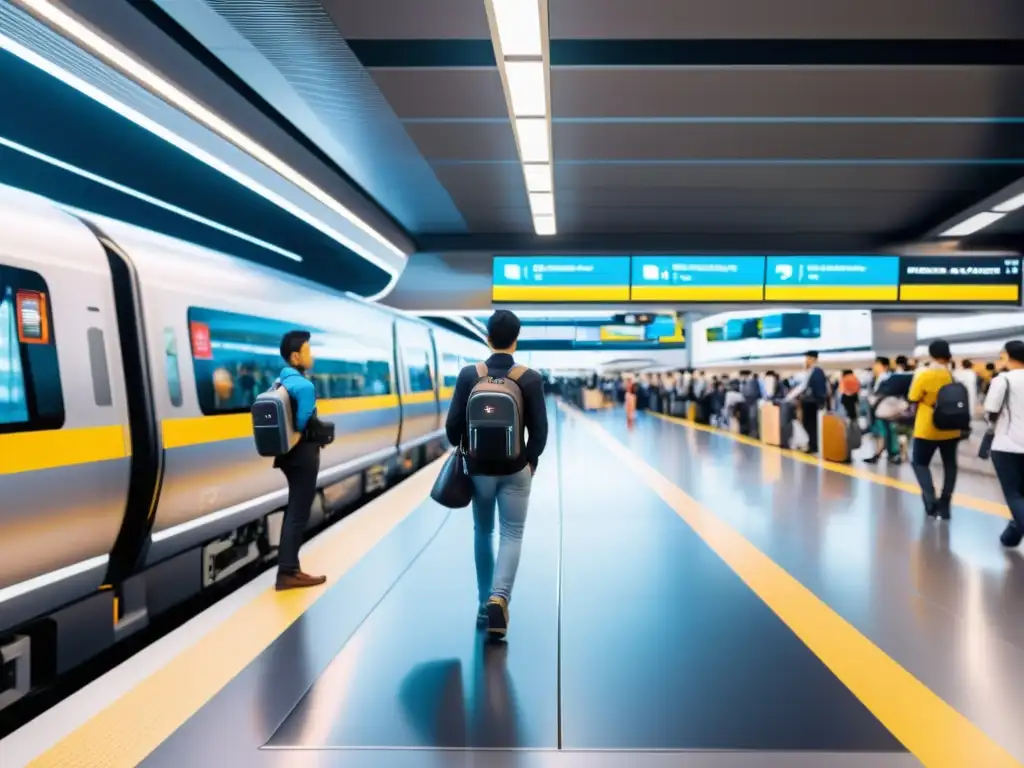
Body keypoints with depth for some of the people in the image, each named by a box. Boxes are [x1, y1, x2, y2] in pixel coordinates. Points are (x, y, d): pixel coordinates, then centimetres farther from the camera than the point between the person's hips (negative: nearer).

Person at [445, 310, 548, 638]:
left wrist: (462, 452, 12)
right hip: (516, 469, -1)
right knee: (512, 535, 7)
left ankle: (485, 603, 25)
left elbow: (453, 424, -6)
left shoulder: (468, 375, -7)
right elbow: (539, 430, -8)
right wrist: (530, 462, 7)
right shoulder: (531, 378, -8)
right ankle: (499, 597, -13)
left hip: (479, 468, 2)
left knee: (483, 533, 17)